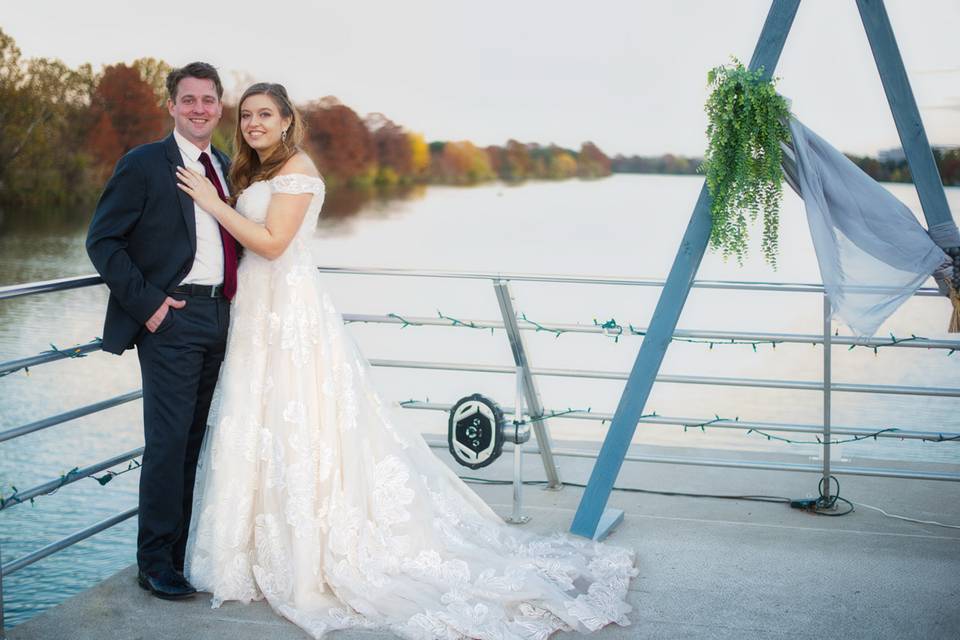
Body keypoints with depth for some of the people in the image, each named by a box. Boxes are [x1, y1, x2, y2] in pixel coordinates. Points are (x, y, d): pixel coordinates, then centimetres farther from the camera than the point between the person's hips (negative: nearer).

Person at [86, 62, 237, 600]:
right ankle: (156, 560, 7)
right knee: (168, 440, -5)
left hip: (220, 315, 6)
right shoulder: (144, 165, -4)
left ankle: (188, 550, 21)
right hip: (171, 317, -6)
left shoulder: (227, 167, 15)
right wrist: (146, 302, -13)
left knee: (199, 440, 11)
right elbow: (102, 240, -7)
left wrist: (235, 295, 9)